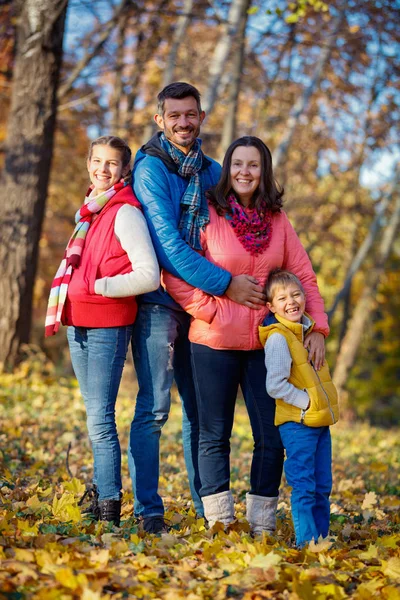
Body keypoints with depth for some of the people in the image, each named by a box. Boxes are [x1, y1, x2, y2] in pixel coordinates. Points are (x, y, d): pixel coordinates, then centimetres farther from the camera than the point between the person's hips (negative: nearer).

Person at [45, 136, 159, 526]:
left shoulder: (125, 213, -12)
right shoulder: (89, 210, 14)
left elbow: (148, 276, -18)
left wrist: (96, 286, -15)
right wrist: (65, 296, 11)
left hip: (107, 326, -9)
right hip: (78, 323, 9)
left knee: (100, 420, -10)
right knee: (96, 417, 16)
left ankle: (109, 510, -7)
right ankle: (102, 492, 25)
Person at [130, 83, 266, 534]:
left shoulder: (212, 173, 12)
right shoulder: (151, 168, -8)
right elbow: (167, 243, -17)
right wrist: (225, 284, -20)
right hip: (157, 303, -6)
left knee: (200, 409, 10)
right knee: (154, 409, -7)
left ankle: (209, 507, 18)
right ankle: (148, 511, 0)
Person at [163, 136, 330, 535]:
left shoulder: (277, 220, 7)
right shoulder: (208, 215, -4)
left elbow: (303, 275, 9)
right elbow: (174, 274, -7)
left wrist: (318, 326, 0)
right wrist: (210, 310, -11)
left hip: (266, 343, 3)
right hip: (215, 342, -3)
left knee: (271, 436, 4)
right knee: (215, 435, 3)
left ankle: (262, 523, 15)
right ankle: (219, 524, 10)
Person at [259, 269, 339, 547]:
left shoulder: (308, 330, 11)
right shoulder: (278, 337, -14)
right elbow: (275, 385, -19)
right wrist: (306, 402, -16)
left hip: (320, 421, 8)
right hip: (297, 423, -8)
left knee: (322, 485, 12)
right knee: (304, 487, -6)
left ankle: (321, 536, 21)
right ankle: (306, 540, -1)